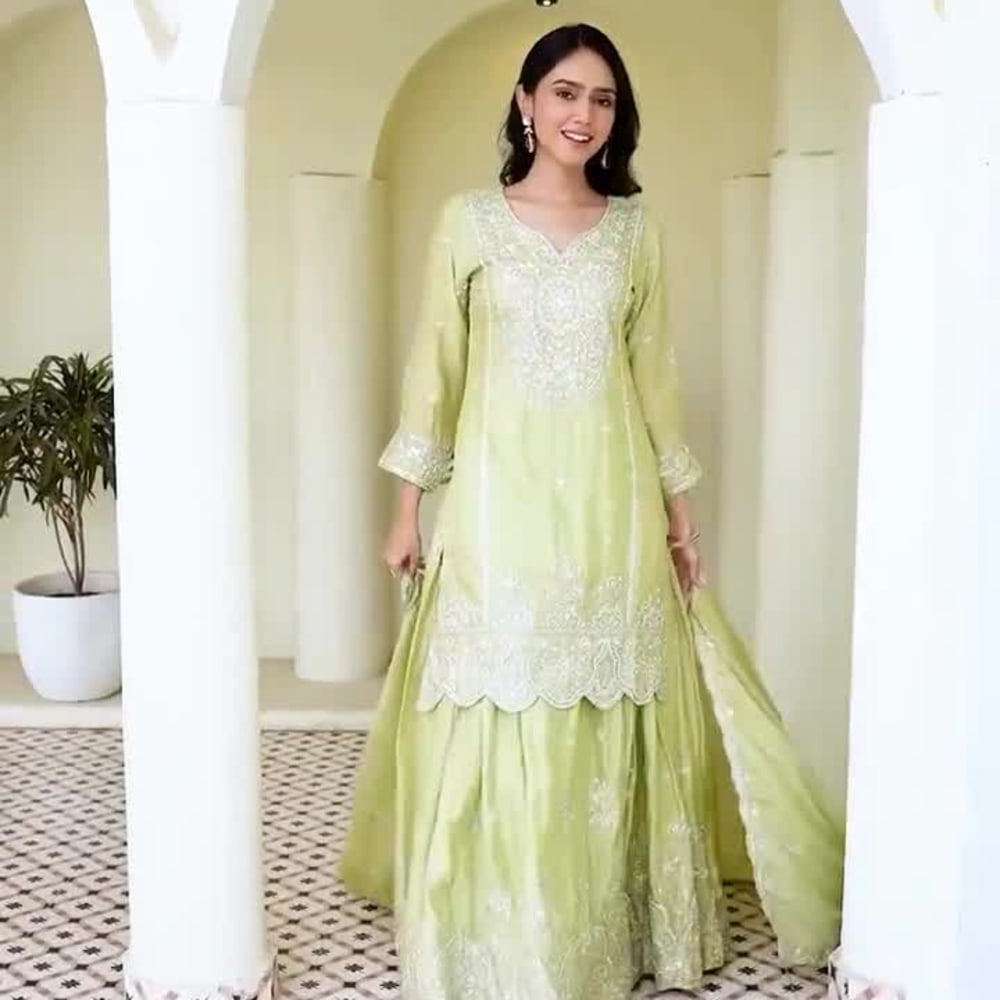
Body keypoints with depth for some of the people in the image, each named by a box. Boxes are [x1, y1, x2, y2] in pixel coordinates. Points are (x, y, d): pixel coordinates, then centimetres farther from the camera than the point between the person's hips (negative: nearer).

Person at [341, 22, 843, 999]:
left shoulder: (635, 227, 8)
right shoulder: (470, 220, 2)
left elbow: (653, 373, 10)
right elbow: (434, 367, 2)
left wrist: (680, 510, 9)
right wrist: (408, 507, -1)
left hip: (610, 502, 2)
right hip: (500, 498, -2)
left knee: (608, 728, 8)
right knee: (498, 727, 1)